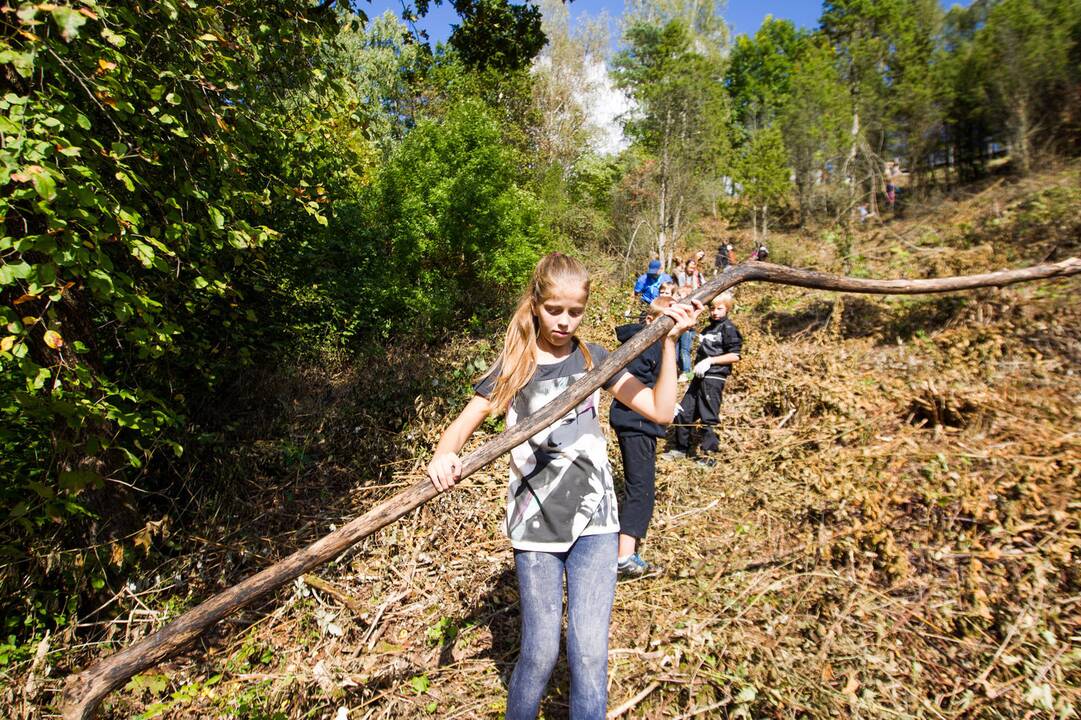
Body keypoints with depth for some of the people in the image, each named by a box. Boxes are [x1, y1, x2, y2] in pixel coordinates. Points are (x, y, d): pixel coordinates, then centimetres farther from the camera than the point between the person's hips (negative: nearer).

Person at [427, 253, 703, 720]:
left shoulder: (593, 360, 2)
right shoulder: (513, 367, -2)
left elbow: (660, 410, -2)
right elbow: (462, 425, -4)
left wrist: (669, 342, -9)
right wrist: (443, 456, -25)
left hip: (594, 523, 1)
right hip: (535, 525, -1)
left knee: (589, 652, 1)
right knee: (540, 653, 8)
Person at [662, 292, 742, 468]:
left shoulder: (728, 328, -8)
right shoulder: (709, 328, 17)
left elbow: (734, 356, -14)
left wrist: (709, 361, -18)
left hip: (713, 379, -8)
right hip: (700, 377, 8)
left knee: (708, 418, -2)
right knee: (684, 412, 10)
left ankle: (708, 455, 9)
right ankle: (681, 448, 23)